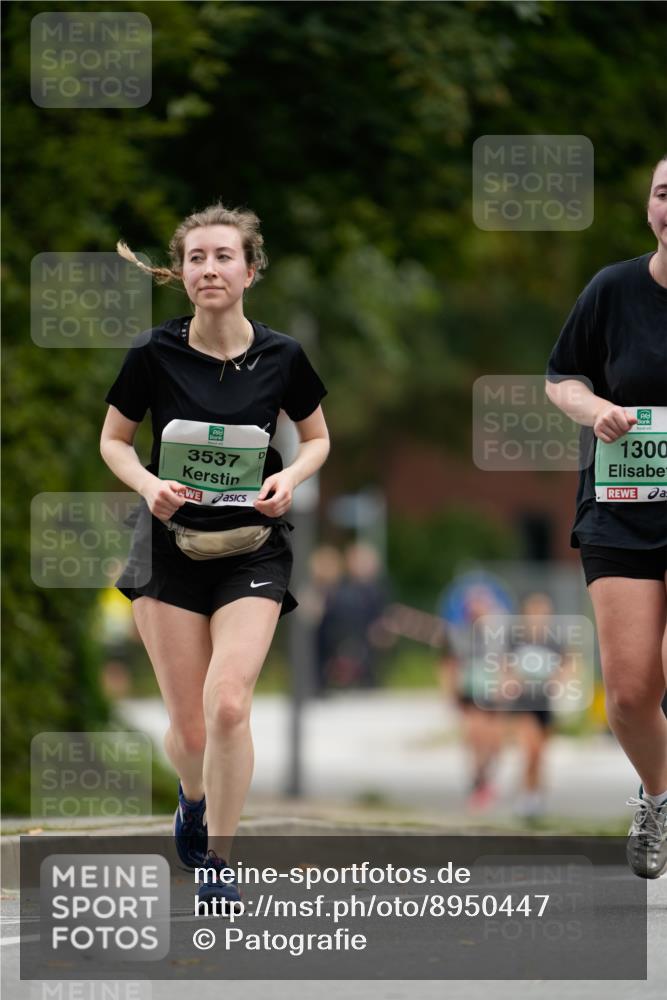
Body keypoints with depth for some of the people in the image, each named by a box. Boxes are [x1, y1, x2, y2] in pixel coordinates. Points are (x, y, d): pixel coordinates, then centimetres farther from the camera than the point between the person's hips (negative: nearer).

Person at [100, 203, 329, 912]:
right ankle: (193, 796, 39)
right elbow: (113, 440, 6)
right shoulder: (154, 354, -8)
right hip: (172, 545, 0)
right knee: (189, 729, 2)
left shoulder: (281, 358, -5)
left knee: (227, 704, -19)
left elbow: (317, 437, 11)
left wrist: (291, 477, -9)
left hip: (252, 546, 0)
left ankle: (218, 865, -3)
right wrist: (148, 484, -14)